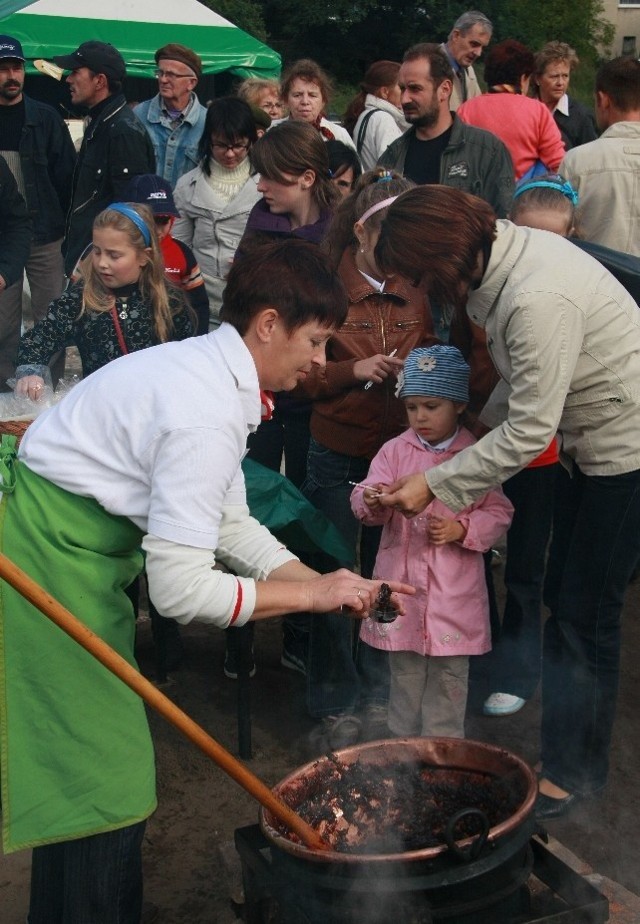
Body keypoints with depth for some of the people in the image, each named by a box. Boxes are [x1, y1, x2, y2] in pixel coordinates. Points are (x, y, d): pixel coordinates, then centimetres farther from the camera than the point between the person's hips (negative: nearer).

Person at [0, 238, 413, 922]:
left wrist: (329, 584, 1)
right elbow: (180, 590, -26)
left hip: (79, 545, 10)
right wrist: (312, 592, -16)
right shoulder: (207, 417, -25)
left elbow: (230, 524, 11)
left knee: (76, 778, 20)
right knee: (104, 784, -2)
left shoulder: (204, 368, 6)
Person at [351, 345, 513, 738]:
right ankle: (402, 740, 31)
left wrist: (462, 529, -19)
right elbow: (365, 496, -5)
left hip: (454, 586, -2)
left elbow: (499, 512, -3)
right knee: (405, 670, 15)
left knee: (449, 674, 9)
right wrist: (371, 503, -29)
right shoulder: (395, 451, 1)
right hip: (403, 578, 2)